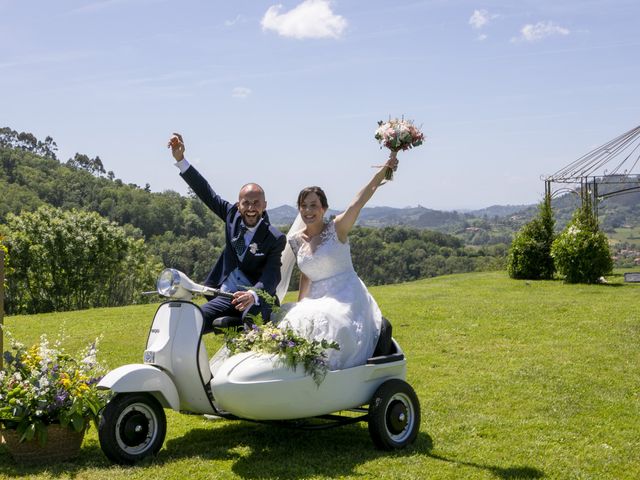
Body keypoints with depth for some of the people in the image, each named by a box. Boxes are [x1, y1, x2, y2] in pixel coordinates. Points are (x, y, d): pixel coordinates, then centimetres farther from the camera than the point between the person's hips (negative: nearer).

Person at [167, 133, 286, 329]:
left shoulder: (275, 239, -12)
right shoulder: (232, 214, 2)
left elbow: (272, 276, -22)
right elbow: (206, 192, 7)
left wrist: (253, 294, -44)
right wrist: (180, 159, 0)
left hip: (256, 299, -5)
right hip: (226, 296, 5)